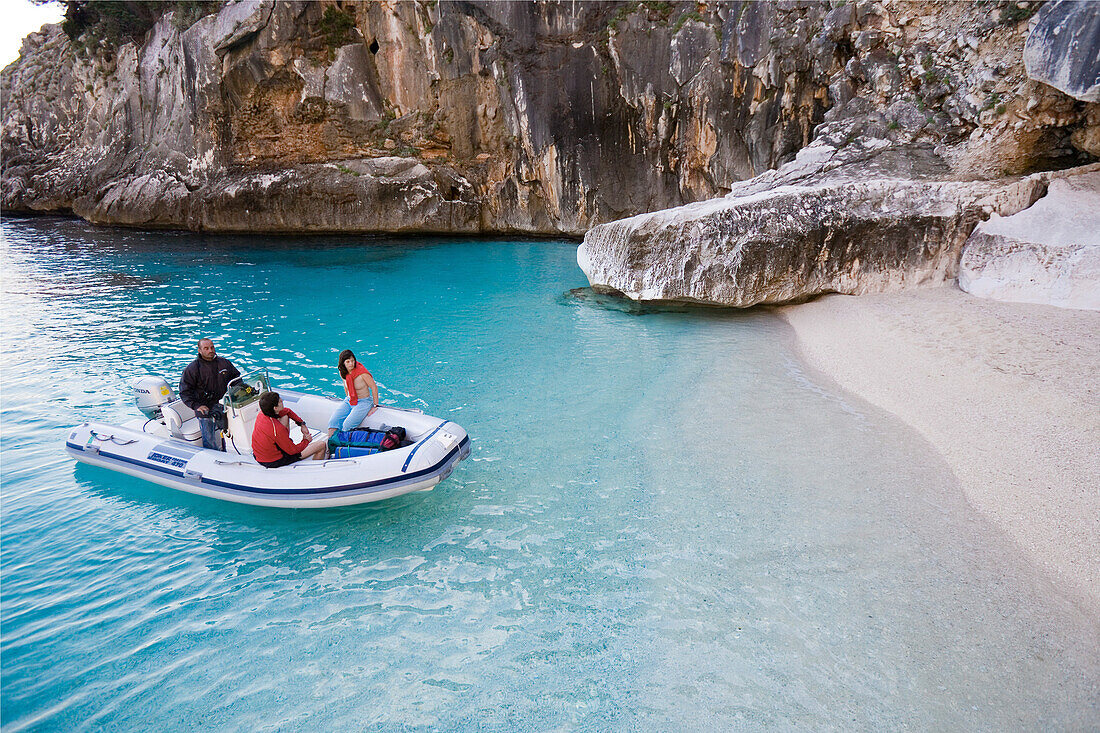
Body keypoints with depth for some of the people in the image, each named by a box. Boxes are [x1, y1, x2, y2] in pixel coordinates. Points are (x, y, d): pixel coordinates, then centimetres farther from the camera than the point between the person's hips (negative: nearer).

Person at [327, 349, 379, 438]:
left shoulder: (362, 372, -19)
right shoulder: (342, 372, -1)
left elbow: (374, 388, -12)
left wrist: (375, 406, -9)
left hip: (363, 402, -6)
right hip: (349, 401, 6)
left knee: (347, 426, -26)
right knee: (333, 421, -16)